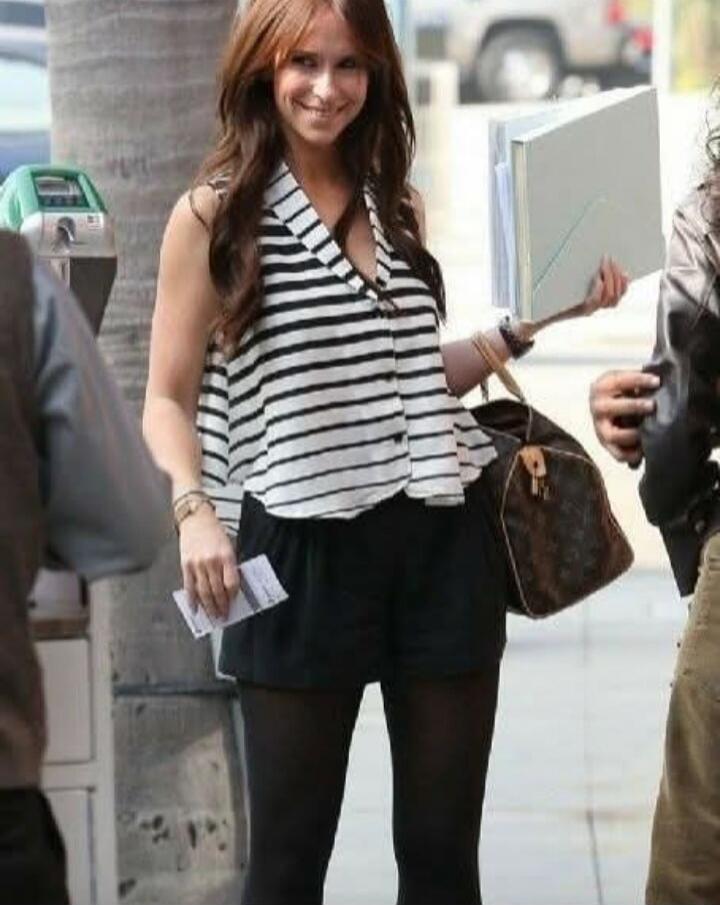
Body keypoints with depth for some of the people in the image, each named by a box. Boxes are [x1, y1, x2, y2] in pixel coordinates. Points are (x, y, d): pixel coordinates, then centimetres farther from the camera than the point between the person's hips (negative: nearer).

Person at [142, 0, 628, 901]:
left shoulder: (397, 206, 13)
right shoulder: (214, 215, -2)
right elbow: (169, 398, -2)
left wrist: (526, 326, 10)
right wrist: (195, 512, -18)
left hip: (442, 538, 4)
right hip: (303, 550, -4)